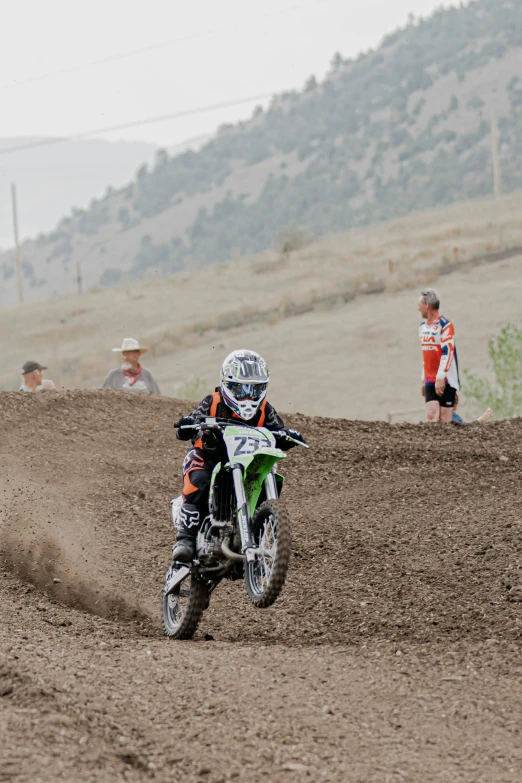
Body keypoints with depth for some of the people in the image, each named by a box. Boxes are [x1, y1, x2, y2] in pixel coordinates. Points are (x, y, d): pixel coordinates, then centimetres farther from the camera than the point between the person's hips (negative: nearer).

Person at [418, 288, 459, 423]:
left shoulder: (445, 325, -10)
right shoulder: (423, 327, 15)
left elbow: (448, 352, -17)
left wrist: (440, 378, -21)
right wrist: (424, 380, 21)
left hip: (446, 381, -6)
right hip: (430, 380, 6)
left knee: (444, 419, -6)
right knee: (431, 416, -8)